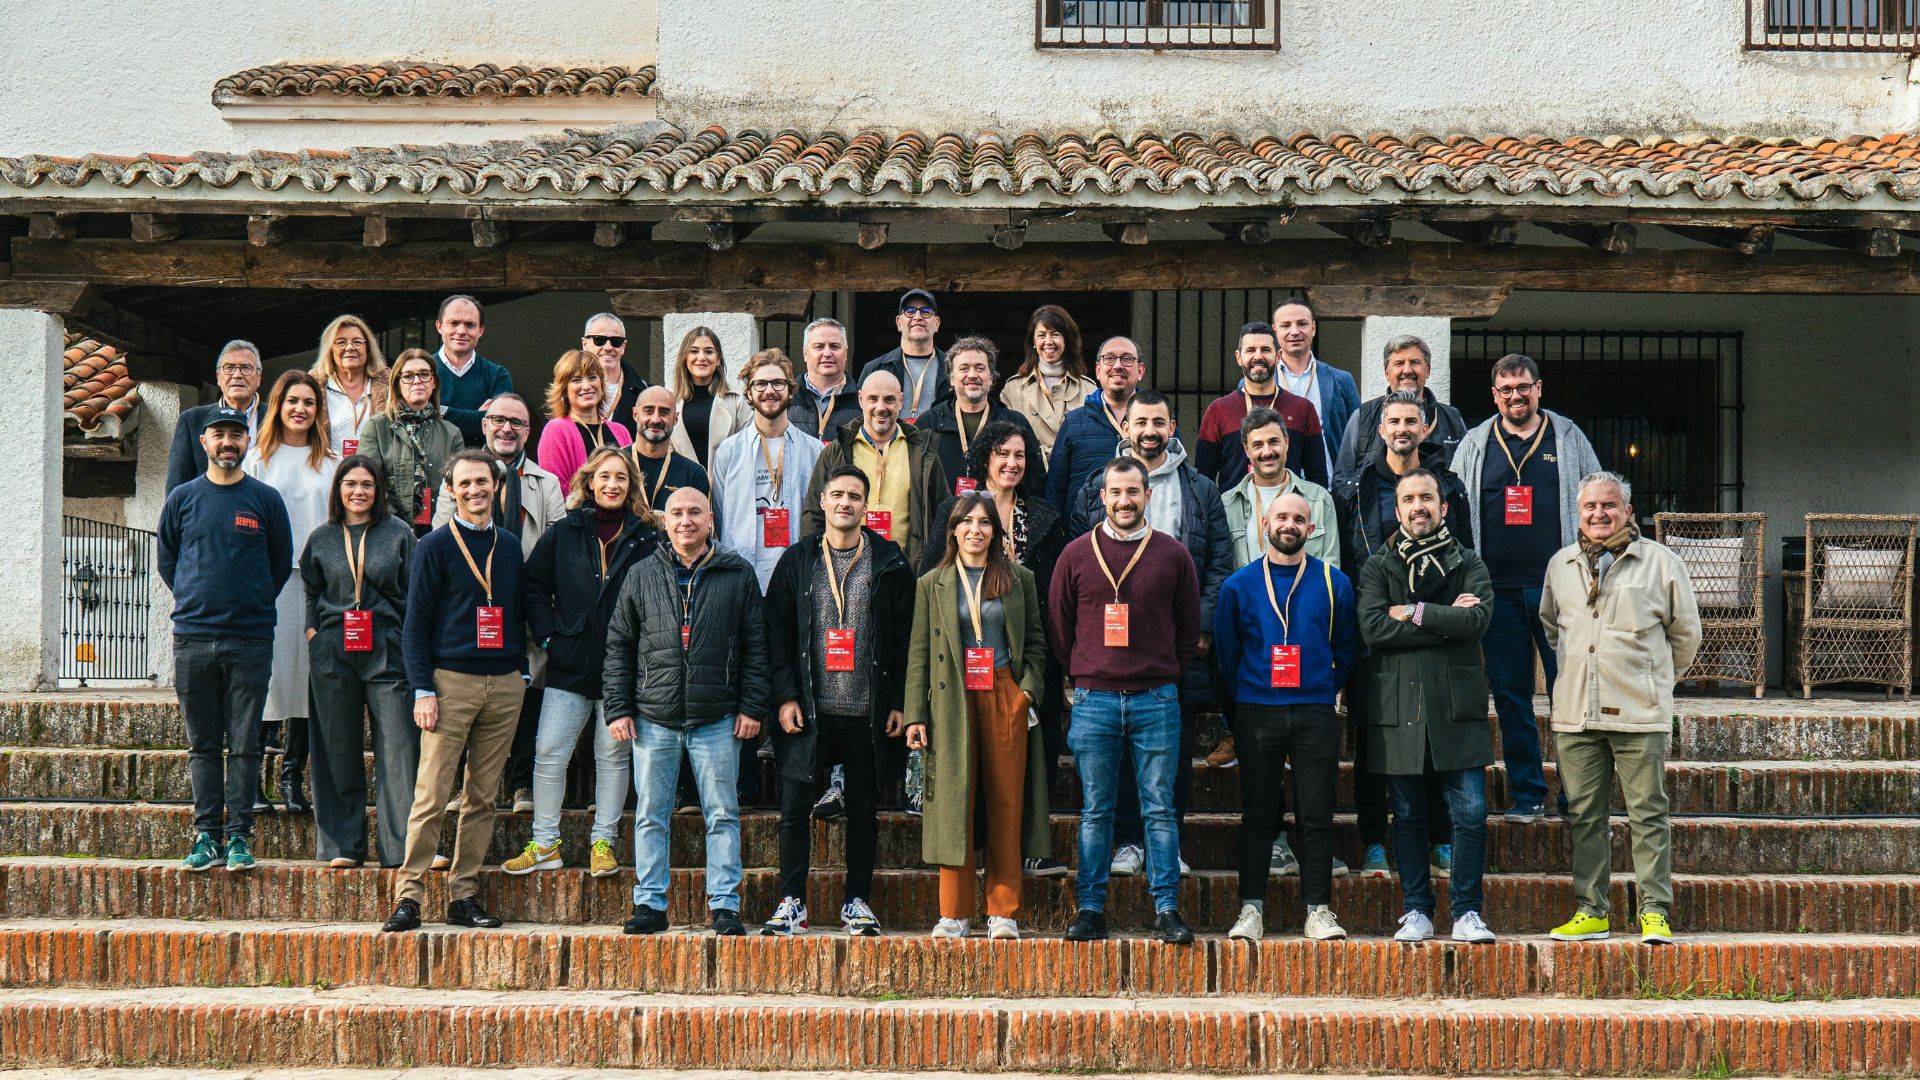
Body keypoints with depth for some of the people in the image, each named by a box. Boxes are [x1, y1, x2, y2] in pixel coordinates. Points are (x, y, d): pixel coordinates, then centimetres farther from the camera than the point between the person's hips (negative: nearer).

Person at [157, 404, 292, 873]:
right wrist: (193, 601, 12)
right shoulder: (182, 498, 8)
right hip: (192, 637, 1)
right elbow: (165, 558, 17)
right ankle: (206, 836, 8)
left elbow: (283, 563, 12)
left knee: (244, 744, -1)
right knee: (203, 744, 5)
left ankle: (239, 836, 3)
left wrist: (253, 604, 10)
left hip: (250, 640, -1)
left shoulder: (266, 499, 5)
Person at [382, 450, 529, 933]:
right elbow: (415, 622, -2)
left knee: (482, 797, 5)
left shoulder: (509, 546, 14)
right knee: (432, 794, -8)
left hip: (504, 685, 4)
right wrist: (423, 689, -9)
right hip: (452, 680, -4)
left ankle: (463, 896, 11)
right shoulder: (434, 546, 1)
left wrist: (522, 672, 13)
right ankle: (409, 895, -4)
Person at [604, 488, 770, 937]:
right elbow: (618, 645, 10)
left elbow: (755, 644, 5)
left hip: (717, 719, -1)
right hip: (653, 718, 1)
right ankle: (650, 903, 14)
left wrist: (751, 706, -1)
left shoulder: (738, 574, 5)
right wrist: (617, 707, 3)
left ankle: (724, 904, 8)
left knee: (722, 814, 2)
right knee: (650, 815, 6)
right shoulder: (642, 575, 8)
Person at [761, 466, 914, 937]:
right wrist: (786, 695, -4)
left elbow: (903, 635, 5)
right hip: (809, 708, 0)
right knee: (794, 806, -1)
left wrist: (898, 702, -1)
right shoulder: (797, 560, 6)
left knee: (863, 809, 7)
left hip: (867, 710, 0)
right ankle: (791, 902, 9)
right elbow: (777, 630, 5)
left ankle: (857, 901, 17)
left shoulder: (889, 563, 4)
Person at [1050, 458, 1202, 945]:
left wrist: (1165, 677, 8)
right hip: (1093, 701, 0)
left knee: (1160, 810, 1)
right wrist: (1083, 677, 9)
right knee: (1095, 812, 4)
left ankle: (1166, 909, 5)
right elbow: (1058, 626, 12)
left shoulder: (1173, 555, 5)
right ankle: (1090, 909, 9)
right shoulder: (1077, 554, 6)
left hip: (1156, 699, 0)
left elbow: (1189, 629, 12)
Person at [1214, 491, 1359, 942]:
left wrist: (1326, 689, 8)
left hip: (1315, 714, 0)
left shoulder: (1334, 583, 6)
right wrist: (1243, 699, 10)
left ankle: (1319, 910, 5)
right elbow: (1226, 650, 13)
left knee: (1317, 815, 0)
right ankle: (1251, 908, 6)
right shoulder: (1239, 585, 6)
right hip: (1257, 714, 0)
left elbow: (1346, 648, 13)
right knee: (1257, 814, 2)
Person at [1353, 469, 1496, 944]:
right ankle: (1417, 912, 14)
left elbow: (1478, 618, -8)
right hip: (1398, 706, 0)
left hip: (1457, 705, 0)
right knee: (1408, 816, 5)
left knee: (1470, 813, -5)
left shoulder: (1467, 563, 11)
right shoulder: (1378, 566, 10)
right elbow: (1372, 627, -8)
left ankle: (1466, 912, 3)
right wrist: (1446, 621, -10)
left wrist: (1414, 613, -8)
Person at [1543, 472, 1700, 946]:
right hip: (1575, 713, 4)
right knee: (1584, 815, 6)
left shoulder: (1659, 562, 1)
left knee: (1648, 814, -1)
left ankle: (1655, 912, 3)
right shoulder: (1561, 565, 11)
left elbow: (1685, 632, 11)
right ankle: (1590, 911, 13)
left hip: (1640, 713, -3)